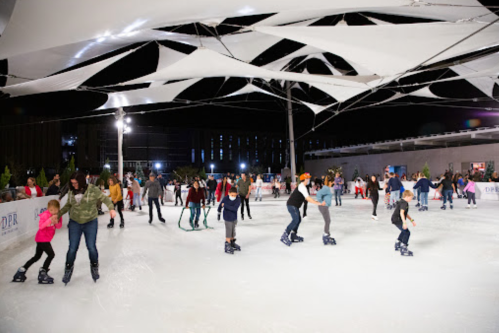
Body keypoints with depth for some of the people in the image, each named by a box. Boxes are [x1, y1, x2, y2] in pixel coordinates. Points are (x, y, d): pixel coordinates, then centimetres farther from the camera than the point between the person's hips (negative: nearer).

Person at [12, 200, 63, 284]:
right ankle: (42, 273, 0)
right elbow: (40, 226, -27)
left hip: (46, 239, 8)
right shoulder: (45, 215, -18)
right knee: (51, 254, -10)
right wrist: (50, 220, -36)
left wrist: (57, 222, -21)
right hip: (42, 238, -8)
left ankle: (22, 271, 28)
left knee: (37, 256, 19)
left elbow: (59, 227, -1)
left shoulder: (57, 216, 4)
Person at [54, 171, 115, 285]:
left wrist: (111, 208, -24)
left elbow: (105, 198, -9)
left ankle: (94, 267, 29)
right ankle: (68, 268, 29)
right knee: (72, 248, 6)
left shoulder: (92, 189, -14)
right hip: (74, 223, 3)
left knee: (91, 247, 3)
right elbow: (68, 205, 14)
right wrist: (58, 215, 9)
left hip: (90, 223, -3)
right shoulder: (71, 192, -1)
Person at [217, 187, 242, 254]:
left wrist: (225, 205, -32)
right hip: (227, 218, -4)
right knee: (228, 231, -2)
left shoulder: (238, 199, -17)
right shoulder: (225, 198, -20)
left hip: (234, 218, 4)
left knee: (233, 231, 20)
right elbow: (220, 206, -4)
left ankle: (232, 243, 39)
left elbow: (235, 208, -28)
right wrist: (219, 213, 9)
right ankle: (227, 246, 10)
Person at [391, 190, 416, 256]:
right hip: (397, 220, -11)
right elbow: (401, 213, -30)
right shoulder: (404, 203, -16)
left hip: (396, 220, 11)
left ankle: (397, 245, 46)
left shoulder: (402, 202, 18)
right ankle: (403, 250, -17)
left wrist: (412, 220, 25)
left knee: (404, 231, 31)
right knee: (407, 233, -15)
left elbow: (406, 214, 27)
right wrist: (404, 222, -37)